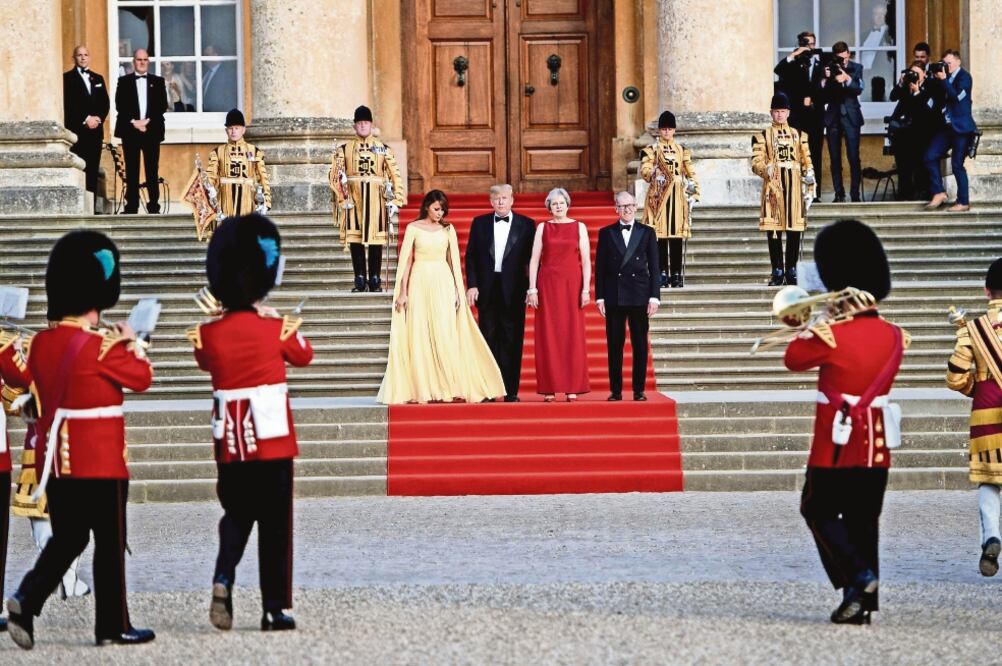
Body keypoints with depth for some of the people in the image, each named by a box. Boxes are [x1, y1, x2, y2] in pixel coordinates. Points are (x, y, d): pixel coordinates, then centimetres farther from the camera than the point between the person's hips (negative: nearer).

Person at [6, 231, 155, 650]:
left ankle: (26, 600, -5)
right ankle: (113, 626, 9)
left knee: (67, 538, 14)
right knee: (110, 542, 4)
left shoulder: (41, 344, 5)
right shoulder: (101, 348, -16)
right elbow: (142, 378, -4)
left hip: (55, 458, 6)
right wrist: (131, 345, 12)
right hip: (101, 459, -6)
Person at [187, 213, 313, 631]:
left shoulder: (209, 334, -4)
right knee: (274, 523, 5)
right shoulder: (276, 328, -10)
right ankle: (275, 609, 5)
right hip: (272, 441, -3)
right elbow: (304, 355, 11)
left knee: (236, 514, 18)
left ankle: (223, 579, -8)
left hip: (230, 444, 3)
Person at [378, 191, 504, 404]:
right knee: (421, 337, -2)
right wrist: (403, 292, -3)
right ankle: (425, 390, 0)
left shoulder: (448, 230, 8)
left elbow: (454, 261, 10)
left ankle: (452, 388, -2)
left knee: (446, 336, -3)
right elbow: (406, 261, 2)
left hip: (443, 284, 1)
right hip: (420, 283, -1)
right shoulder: (413, 228, 3)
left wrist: (458, 291, 4)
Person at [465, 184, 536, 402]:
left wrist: (531, 287, -5)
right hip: (487, 289, 2)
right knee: (489, 339, 4)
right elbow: (471, 256, 7)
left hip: (513, 291, -2)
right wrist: (472, 285, -3)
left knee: (512, 341, -1)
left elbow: (532, 258, 3)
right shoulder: (480, 223, 10)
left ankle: (511, 391, 2)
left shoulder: (526, 225, 4)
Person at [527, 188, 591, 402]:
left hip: (572, 284, 0)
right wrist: (532, 288, -4)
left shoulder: (579, 227, 7)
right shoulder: (542, 228, 8)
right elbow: (534, 260, 5)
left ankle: (572, 388, 2)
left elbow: (586, 261, 3)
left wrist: (585, 289, -5)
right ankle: (550, 388, 1)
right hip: (547, 286, 0)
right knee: (548, 336, -1)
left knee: (573, 335, -1)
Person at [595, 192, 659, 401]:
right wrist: (599, 297, -1)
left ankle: (639, 390, 7)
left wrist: (654, 296, -3)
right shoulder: (606, 233, 7)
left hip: (639, 295, 0)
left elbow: (654, 267, 5)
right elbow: (600, 267, 5)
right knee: (614, 345, 1)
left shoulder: (647, 233, 7)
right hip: (614, 296, 0)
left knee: (640, 344, 2)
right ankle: (615, 390, 5)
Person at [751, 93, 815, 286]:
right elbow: (756, 162, -2)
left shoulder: (798, 136, 15)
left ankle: (791, 271, 6)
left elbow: (806, 163, 13)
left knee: (795, 230, 0)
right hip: (773, 187, -2)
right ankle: (777, 272, 1)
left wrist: (810, 188, 6)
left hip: (795, 188, 2)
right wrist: (766, 169, -24)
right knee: (774, 230, -4)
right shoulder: (762, 136, 8)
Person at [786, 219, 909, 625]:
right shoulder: (893, 336, 2)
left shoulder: (832, 336, -16)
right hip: (878, 442, 6)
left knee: (818, 511, 9)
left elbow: (793, 359, 0)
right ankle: (863, 603, 9)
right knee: (863, 520, 10)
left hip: (838, 441, -6)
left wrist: (810, 328, 11)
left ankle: (858, 577, -9)